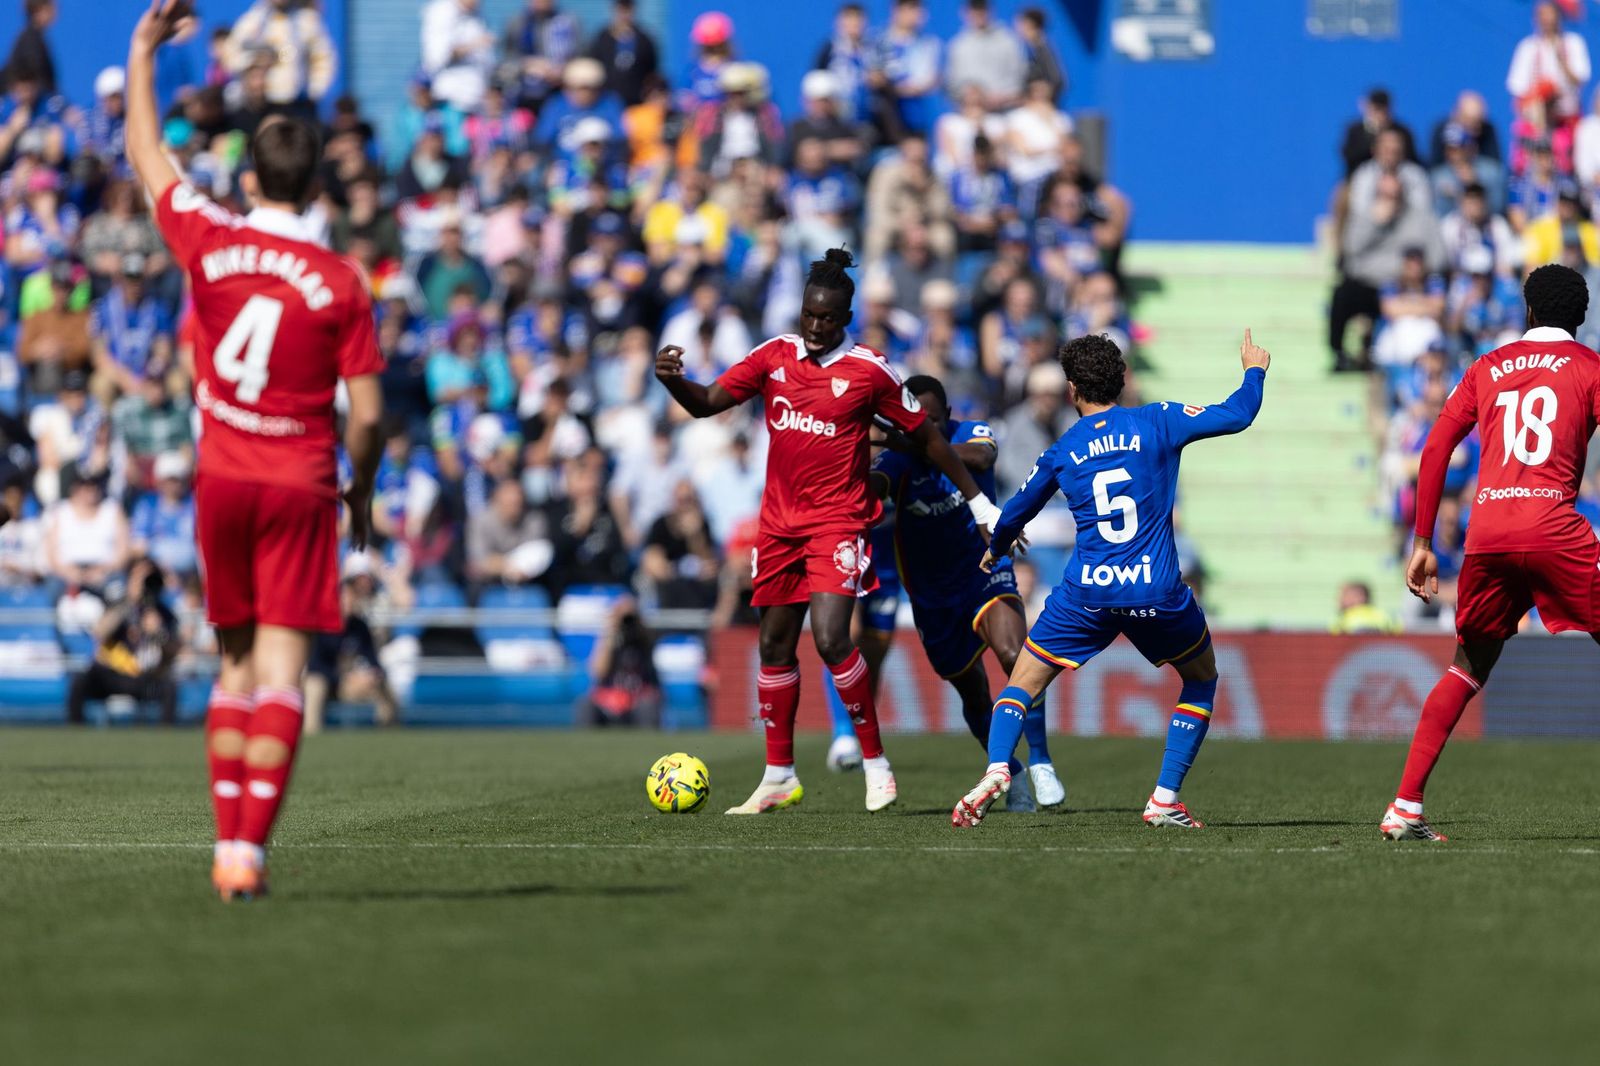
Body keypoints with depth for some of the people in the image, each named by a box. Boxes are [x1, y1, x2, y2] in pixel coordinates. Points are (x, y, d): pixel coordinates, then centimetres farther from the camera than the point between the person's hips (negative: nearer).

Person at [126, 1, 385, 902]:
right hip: (301, 487, -3)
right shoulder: (341, 283, -8)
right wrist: (362, 489, 10)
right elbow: (368, 416, -7)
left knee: (237, 665, 14)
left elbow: (148, 157, 14)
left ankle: (229, 842, 11)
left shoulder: (211, 243, -3)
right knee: (282, 668, -4)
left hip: (223, 481, 3)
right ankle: (251, 848, -12)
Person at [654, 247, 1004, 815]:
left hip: (838, 523, -5)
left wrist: (979, 502, 4)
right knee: (775, 644, 9)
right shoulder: (774, 355, 3)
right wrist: (673, 380, -20)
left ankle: (876, 764, -6)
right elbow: (706, 403, 2)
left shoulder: (869, 370, -7)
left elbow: (927, 437, 1)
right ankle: (778, 777, 20)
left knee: (831, 639, -20)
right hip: (779, 523, 5)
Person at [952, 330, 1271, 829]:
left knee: (1023, 682, 13)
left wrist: (995, 550, 45)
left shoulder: (1060, 452, 9)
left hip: (1087, 594, 1)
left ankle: (997, 769, -15)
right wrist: (1254, 371, 26)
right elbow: (1236, 415, 4)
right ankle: (1166, 798, 13)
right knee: (1202, 678, 24)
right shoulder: (1158, 422, 3)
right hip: (1158, 593, 0)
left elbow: (1016, 513, 23)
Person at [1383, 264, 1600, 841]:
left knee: (1467, 669, 20)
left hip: (1486, 534, 4)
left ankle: (1404, 809, 15)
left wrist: (1423, 544, 17)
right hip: (1553, 528, -4)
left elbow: (1435, 448, 14)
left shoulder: (1487, 368, 21)